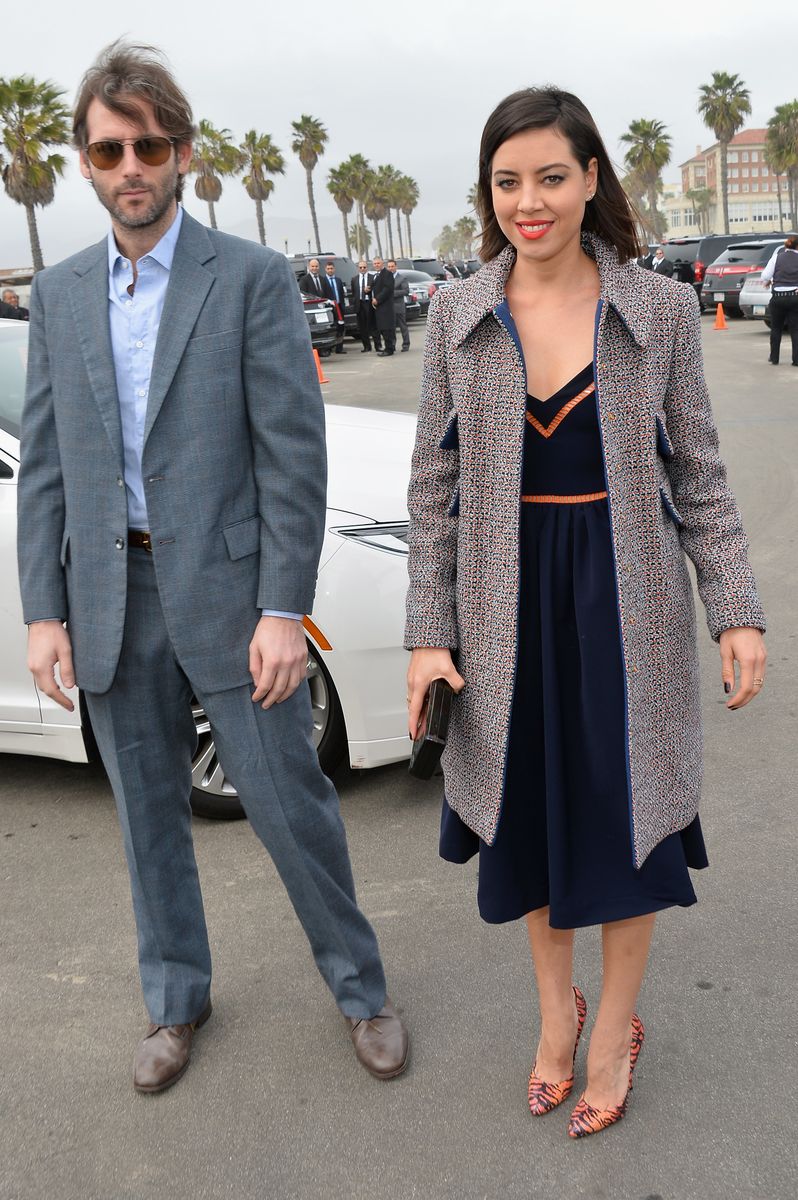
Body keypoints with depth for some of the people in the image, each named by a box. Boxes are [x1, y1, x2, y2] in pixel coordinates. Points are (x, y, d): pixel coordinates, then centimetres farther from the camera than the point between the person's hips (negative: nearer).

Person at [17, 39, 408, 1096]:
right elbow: (43, 465, 8)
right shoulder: (59, 295, 8)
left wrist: (283, 610, -15)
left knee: (291, 807, 6)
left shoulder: (253, 278, -5)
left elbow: (293, 453, -9)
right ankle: (176, 1003, 36)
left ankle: (360, 988, 29)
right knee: (150, 819, 16)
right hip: (111, 601, 4)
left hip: (229, 594, -4)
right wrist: (45, 612, 1)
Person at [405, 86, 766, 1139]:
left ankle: (615, 1026, 33)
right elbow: (435, 488, 2)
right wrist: (430, 632, -3)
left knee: (627, 815, 9)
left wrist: (738, 612, -6)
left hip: (628, 599, -1)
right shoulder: (457, 316, -1)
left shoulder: (661, 310, -4)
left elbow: (698, 477, 1)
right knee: (531, 813, 14)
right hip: (509, 600, 2)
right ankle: (555, 1005, 39)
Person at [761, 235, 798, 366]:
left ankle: (774, 358, 18)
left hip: (778, 297, 1)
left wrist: (768, 282, 17)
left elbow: (765, 276, -2)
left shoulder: (777, 257, 1)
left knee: (776, 328, 14)